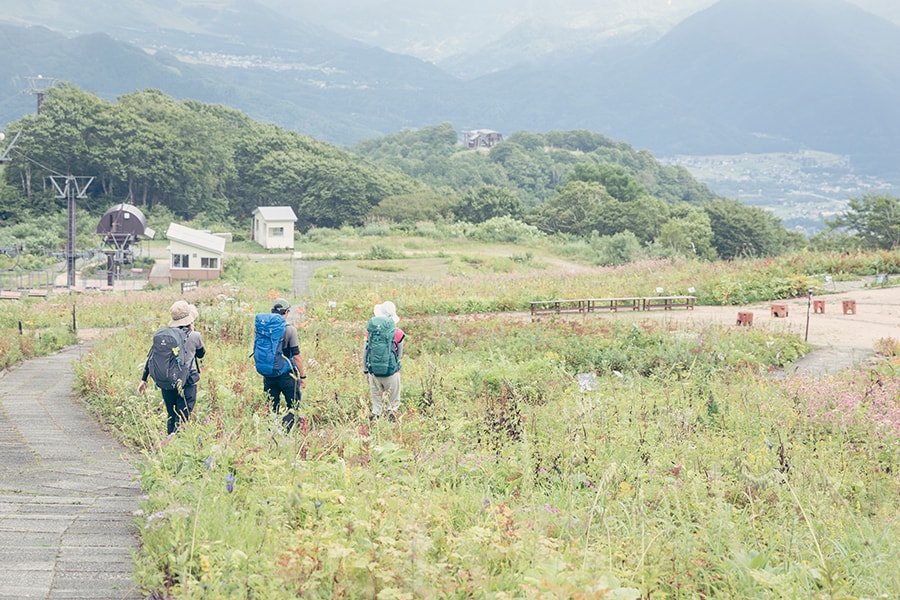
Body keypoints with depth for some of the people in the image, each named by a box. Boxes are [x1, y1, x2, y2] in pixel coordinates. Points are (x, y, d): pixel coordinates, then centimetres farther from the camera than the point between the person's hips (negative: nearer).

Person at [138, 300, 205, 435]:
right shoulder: (194, 336, -6)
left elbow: (151, 357, 5)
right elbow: (201, 354, 13)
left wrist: (144, 379, 12)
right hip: (186, 384, -4)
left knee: (171, 418, 19)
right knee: (181, 420, -2)